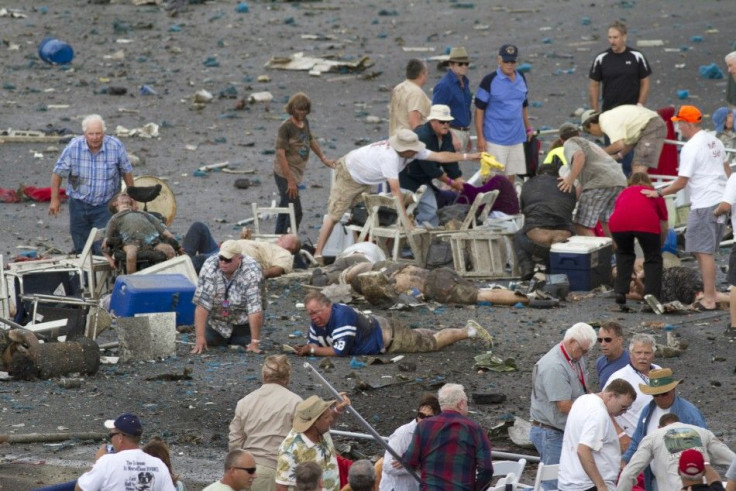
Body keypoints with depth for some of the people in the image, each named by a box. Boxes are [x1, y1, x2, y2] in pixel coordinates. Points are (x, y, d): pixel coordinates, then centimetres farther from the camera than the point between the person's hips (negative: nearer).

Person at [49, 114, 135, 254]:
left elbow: (126, 172, 2)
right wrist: (54, 199, -3)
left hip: (105, 205, -2)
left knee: (102, 250, -12)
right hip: (79, 204, 2)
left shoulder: (116, 146, -13)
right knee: (81, 249, 11)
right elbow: (58, 173, -4)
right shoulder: (74, 147, -14)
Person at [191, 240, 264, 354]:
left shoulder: (252, 271, -30)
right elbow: (202, 304, -26)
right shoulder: (210, 266, -24)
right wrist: (200, 338, -31)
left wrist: (255, 342, -33)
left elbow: (255, 308, -31)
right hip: (216, 322, 2)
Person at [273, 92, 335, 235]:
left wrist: (324, 159, 30)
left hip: (297, 173, 8)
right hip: (284, 174, -8)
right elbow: (280, 154, -20)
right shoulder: (286, 127, -17)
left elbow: (311, 141, 27)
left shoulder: (304, 122, 7)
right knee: (296, 211, -13)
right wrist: (290, 181, -22)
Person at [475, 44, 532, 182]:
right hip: (495, 138, -6)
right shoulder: (489, 81, -8)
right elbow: (479, 110, -7)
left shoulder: (521, 78, 10)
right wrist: (480, 138, -11)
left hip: (516, 138, 6)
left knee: (511, 176, 10)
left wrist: (528, 128, 20)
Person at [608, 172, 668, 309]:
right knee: (653, 259, 17)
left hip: (619, 221, 2)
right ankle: (651, 295, 3)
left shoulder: (624, 193, 37)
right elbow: (664, 227, 34)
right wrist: (658, 247, 51)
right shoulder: (655, 194, 32)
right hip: (647, 222, -2)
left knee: (624, 254, 29)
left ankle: (620, 292, 21)